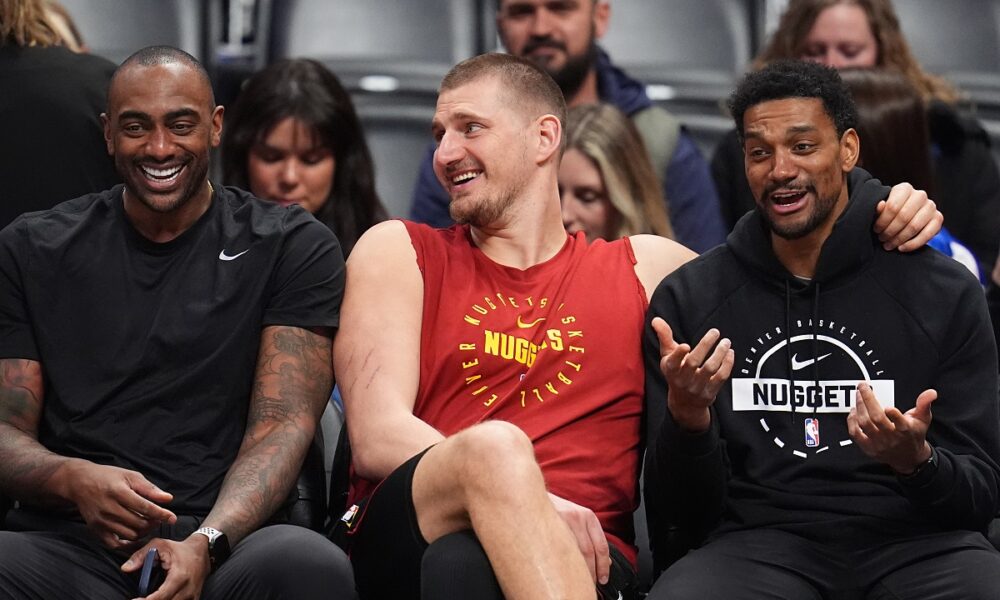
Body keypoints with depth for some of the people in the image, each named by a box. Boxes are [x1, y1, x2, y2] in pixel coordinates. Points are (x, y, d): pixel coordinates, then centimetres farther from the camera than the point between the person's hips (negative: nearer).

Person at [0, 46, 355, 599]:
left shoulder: (293, 249, 9)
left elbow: (282, 423, -1)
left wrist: (206, 544, -21)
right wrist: (73, 480, -16)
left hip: (229, 540, -1)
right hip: (68, 548, 2)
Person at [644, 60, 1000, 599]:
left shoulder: (946, 294, 6)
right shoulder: (686, 299, 8)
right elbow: (681, 510, 7)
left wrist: (917, 461, -17)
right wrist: (686, 417, -14)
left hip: (914, 540, 0)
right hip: (761, 543, 0)